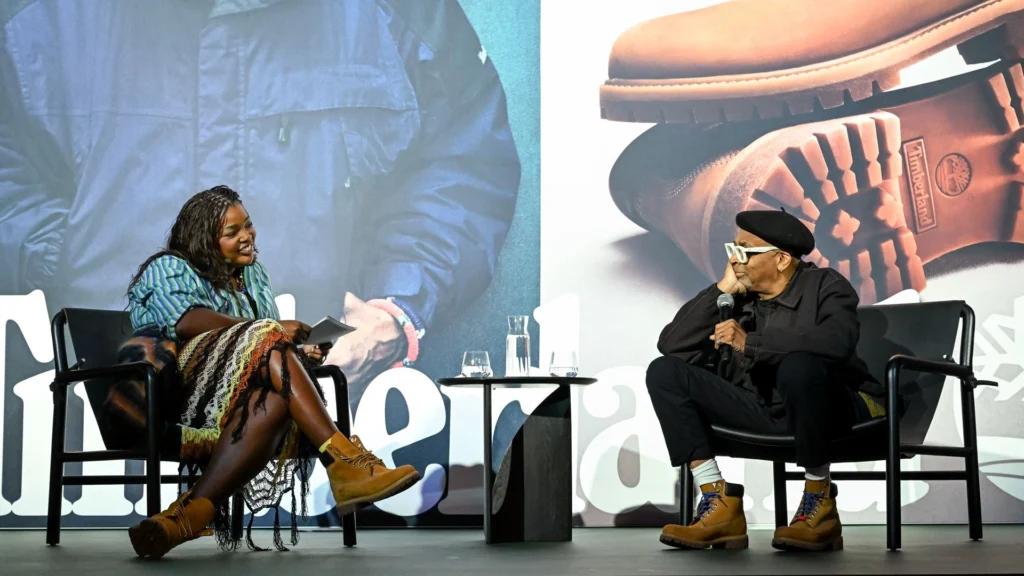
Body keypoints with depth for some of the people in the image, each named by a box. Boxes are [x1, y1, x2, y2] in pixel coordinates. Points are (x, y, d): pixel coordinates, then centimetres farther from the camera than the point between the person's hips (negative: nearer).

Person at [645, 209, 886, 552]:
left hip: (829, 409, -5)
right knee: (664, 372, -8)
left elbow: (838, 341, -31)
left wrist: (751, 342, -31)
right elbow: (671, 345, 0)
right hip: (764, 414, 6)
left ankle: (819, 504, -20)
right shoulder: (737, 298, 6)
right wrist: (722, 289, -6)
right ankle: (720, 507, -15)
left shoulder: (825, 286, -7)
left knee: (799, 365, -39)